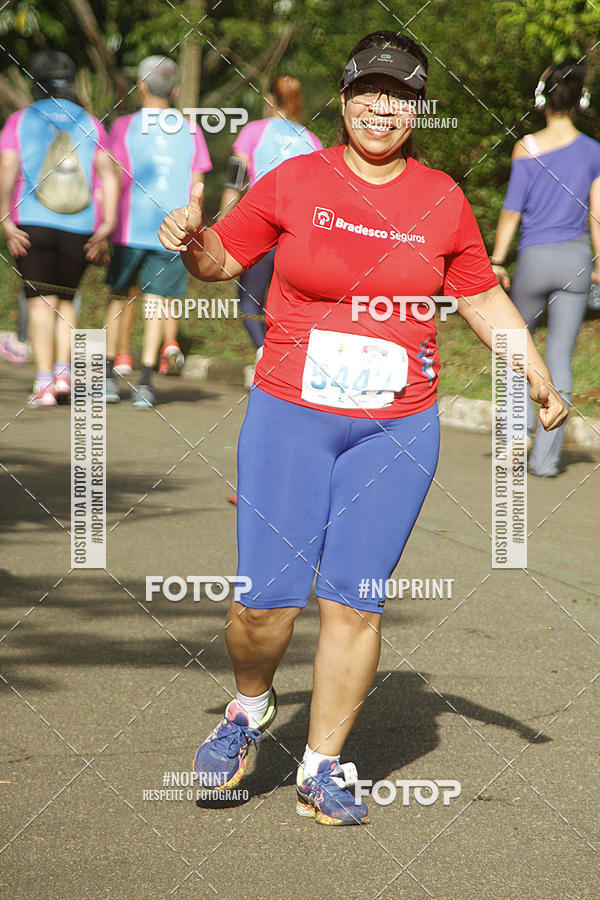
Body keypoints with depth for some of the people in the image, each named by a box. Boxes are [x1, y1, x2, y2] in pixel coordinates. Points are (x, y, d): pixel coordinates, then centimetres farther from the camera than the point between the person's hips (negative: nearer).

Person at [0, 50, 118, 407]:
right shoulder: (90, 124, 9)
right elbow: (108, 174, -1)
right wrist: (107, 227, -3)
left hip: (32, 226, -2)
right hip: (80, 229, 2)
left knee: (41, 301, -1)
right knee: (65, 298, 17)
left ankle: (44, 382, -11)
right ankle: (63, 371, 3)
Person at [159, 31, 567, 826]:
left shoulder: (442, 201, 5)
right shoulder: (295, 183, 1)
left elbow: (482, 297, 16)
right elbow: (222, 259, 10)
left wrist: (536, 374, 10)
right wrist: (190, 241, -11)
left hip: (396, 429, 1)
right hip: (289, 417, -1)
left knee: (354, 600, 0)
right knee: (267, 599, -7)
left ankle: (322, 767, 13)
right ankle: (251, 704, 25)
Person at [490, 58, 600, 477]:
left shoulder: (527, 148, -7)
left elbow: (512, 210, -7)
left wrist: (497, 261, -1)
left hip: (535, 255, -2)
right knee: (560, 357, 4)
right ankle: (547, 457, 2)